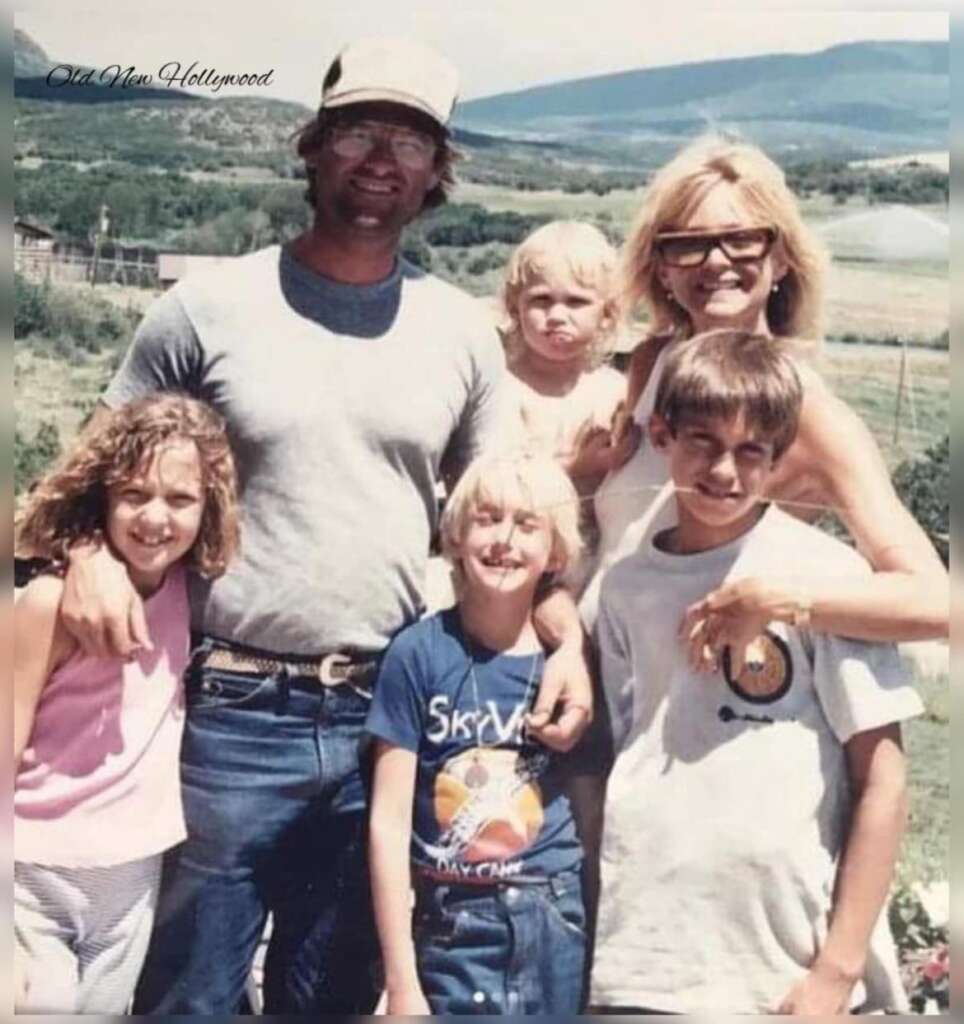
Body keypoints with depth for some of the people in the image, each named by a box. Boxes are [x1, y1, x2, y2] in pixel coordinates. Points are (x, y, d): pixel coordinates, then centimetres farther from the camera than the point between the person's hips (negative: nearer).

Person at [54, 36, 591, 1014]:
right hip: (231, 715, -2)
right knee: (189, 992, 9)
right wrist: (91, 552, -13)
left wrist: (568, 639, -2)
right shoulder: (210, 305, -2)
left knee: (334, 997, 19)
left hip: (385, 717, 3)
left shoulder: (462, 332, 5)